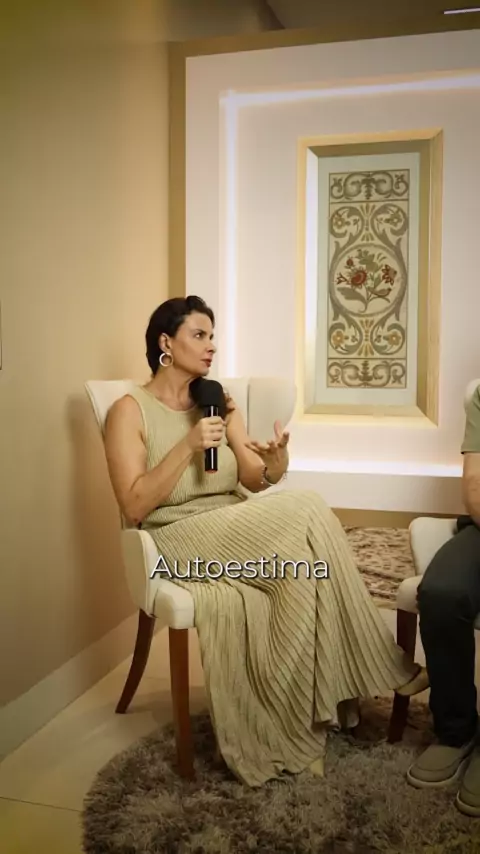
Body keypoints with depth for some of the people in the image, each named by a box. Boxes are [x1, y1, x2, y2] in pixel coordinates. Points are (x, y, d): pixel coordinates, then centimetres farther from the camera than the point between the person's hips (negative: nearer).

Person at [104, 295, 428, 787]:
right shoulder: (130, 410, -1)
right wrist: (189, 445, -18)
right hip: (179, 541, -5)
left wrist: (274, 463, -16)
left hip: (236, 536, 6)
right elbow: (134, 506, -11)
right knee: (305, 512, -25)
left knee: (296, 574, -28)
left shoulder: (216, 402, 15)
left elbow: (253, 483, 7)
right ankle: (380, 668, -12)